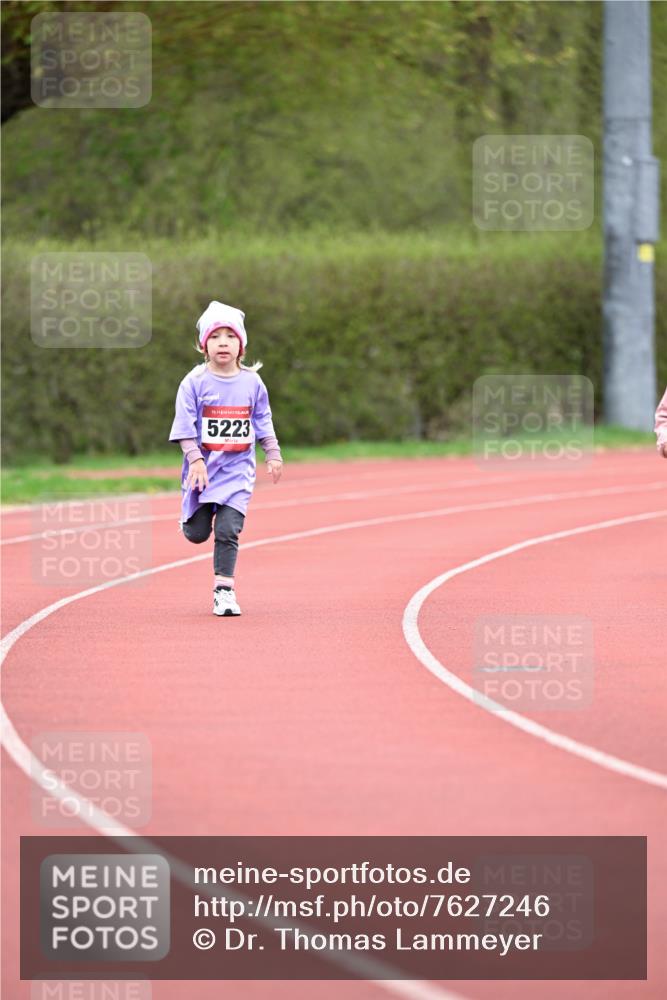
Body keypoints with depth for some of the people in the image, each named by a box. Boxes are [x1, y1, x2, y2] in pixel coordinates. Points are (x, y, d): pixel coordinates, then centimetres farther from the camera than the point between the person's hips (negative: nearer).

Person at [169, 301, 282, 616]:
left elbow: (263, 422, 13)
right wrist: (195, 459, -19)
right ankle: (191, 515, 43)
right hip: (203, 467, -1)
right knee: (197, 533, 6)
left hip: (237, 468, 1)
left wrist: (273, 454, 7)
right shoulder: (194, 383, -7)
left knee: (227, 530, -11)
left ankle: (224, 589, -4)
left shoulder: (252, 383, 2)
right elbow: (185, 426, -9)